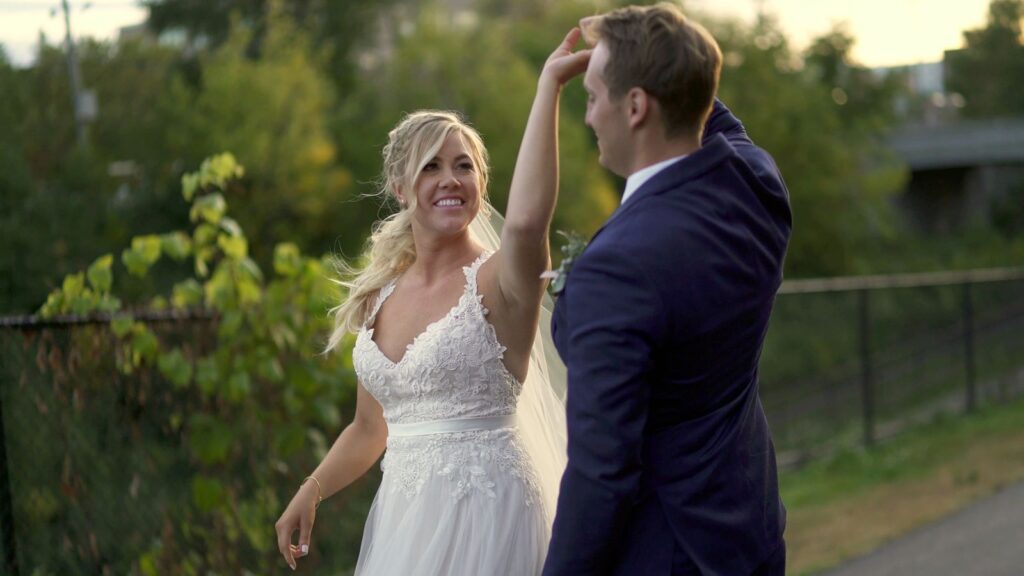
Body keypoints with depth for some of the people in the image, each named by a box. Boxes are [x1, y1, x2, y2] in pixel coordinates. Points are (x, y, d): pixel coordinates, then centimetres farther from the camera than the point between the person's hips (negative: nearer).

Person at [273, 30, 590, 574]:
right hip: (403, 515, 6)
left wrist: (550, 84, -30)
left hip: (484, 512, -6)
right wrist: (310, 491, 2)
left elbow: (526, 222, -34)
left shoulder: (497, 283, -10)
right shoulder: (378, 296, 8)